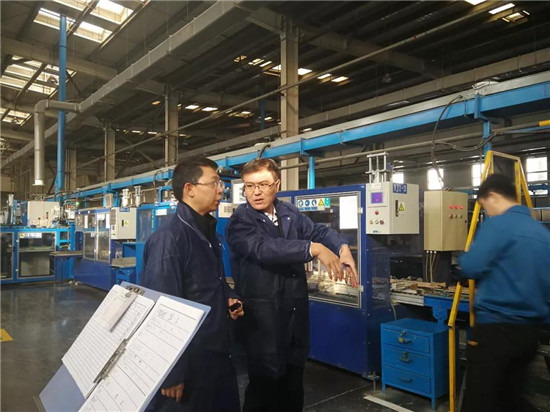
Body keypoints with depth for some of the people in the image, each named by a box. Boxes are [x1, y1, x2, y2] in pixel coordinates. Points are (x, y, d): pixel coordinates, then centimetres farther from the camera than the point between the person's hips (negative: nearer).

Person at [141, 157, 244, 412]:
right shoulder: (169, 238, -22)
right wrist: (171, 373, -21)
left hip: (217, 353, 9)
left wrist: (228, 298, 2)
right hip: (187, 360, -9)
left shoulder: (207, 232, 8)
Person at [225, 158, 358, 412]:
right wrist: (314, 248, -35)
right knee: (264, 384, 5)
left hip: (295, 310, 6)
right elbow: (264, 248, -29)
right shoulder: (239, 222, -13)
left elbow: (318, 231, 7)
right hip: (262, 315, -6)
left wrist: (342, 248, -15)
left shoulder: (289, 214, 7)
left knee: (294, 386, 20)